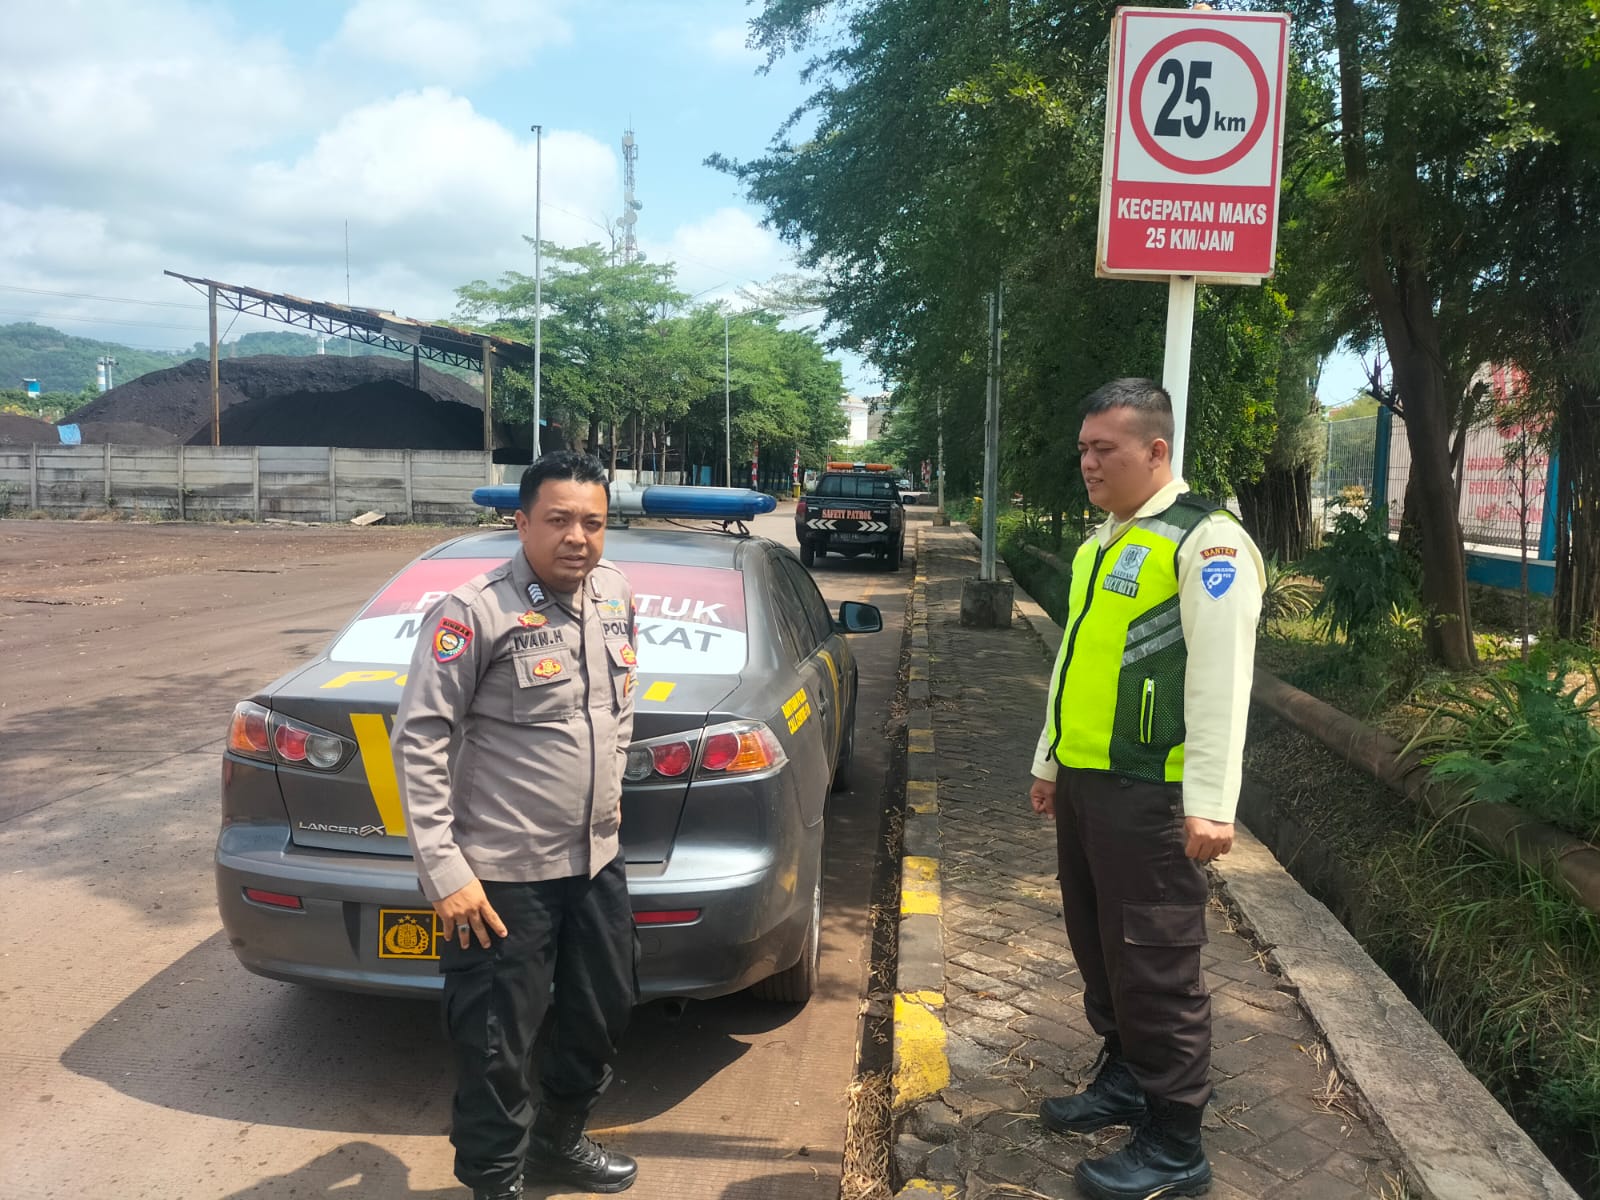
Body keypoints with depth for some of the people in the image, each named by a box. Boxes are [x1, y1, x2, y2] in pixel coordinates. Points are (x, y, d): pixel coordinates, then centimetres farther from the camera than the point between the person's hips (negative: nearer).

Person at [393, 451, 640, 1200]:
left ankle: (558, 1140, 46)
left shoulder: (615, 594, 3)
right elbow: (419, 738, -17)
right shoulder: (476, 612, -17)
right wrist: (443, 868, -19)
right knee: (497, 1047, 5)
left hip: (597, 862, 7)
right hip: (505, 875, -7)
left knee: (605, 1013, 22)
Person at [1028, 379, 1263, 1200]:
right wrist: (1049, 762, 24)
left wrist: (1210, 806, -23)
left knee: (1155, 965, 0)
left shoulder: (1205, 540, -12)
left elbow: (1221, 680, -19)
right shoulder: (1102, 541, 16)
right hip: (1083, 782, 9)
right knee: (1098, 949, 19)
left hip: (1149, 793, -9)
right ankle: (1126, 1080, 38)